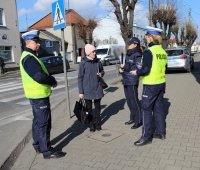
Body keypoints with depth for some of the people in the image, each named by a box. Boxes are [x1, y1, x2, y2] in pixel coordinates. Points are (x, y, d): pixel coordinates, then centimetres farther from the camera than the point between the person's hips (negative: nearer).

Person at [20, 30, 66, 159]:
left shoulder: (30, 56, 15)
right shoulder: (29, 58, -19)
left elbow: (40, 74, 17)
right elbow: (40, 77, -28)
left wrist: (50, 80, 1)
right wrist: (53, 81, -12)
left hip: (36, 95, 11)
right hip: (39, 96, -11)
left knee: (38, 121, 19)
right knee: (44, 123, -3)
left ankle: (38, 145, 32)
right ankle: (47, 150, 7)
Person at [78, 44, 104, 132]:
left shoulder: (97, 61, 1)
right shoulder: (83, 63, -9)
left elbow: (102, 70, 17)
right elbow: (80, 78, -7)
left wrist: (101, 74, -8)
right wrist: (81, 92, -9)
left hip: (97, 88, 3)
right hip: (87, 89, -3)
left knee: (97, 107, 13)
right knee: (89, 108, 8)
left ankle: (97, 123, 28)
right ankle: (91, 125, 22)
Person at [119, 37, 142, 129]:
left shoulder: (137, 55, -11)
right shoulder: (128, 55, 15)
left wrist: (126, 67, -16)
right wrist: (122, 68, -2)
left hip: (132, 82, -8)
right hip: (126, 81, 8)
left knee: (134, 101, -2)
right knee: (129, 101, 15)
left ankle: (138, 121, 9)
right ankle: (133, 118, 28)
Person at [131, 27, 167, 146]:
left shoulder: (149, 52, -17)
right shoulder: (163, 51, 8)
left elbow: (146, 70, -20)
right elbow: (163, 67, 15)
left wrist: (136, 72, -3)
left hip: (151, 85, -8)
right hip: (161, 83, 8)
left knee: (146, 109, 1)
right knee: (159, 108, 16)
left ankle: (147, 136, 8)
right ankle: (160, 132, 27)